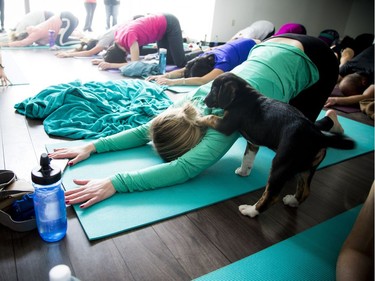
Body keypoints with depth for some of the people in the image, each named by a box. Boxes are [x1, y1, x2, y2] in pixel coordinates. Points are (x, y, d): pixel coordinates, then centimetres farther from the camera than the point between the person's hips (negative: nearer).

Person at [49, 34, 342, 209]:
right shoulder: (192, 101, -18)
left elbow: (184, 168, -47)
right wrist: (93, 146, -19)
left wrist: (114, 183, -51)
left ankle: (327, 122, 27)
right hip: (274, 49, 6)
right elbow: (147, 129, -13)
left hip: (313, 61, -5)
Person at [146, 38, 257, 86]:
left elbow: (203, 81, -63)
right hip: (239, 42, 5)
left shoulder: (223, 62, -50)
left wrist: (173, 82, -67)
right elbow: (183, 71, -30)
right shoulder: (204, 56, -30)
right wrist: (164, 76, -48)